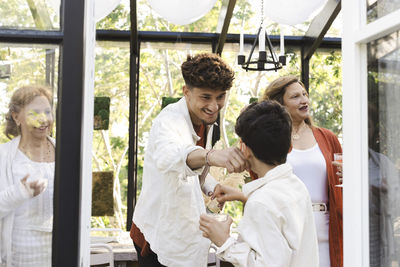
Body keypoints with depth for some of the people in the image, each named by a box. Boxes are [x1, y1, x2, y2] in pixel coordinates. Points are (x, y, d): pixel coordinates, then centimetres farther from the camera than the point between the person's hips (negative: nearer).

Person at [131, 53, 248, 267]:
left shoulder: (205, 120, 2)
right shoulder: (169, 121, -25)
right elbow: (169, 156, -50)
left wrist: (212, 187, -4)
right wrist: (212, 156, -69)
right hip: (159, 239, -8)